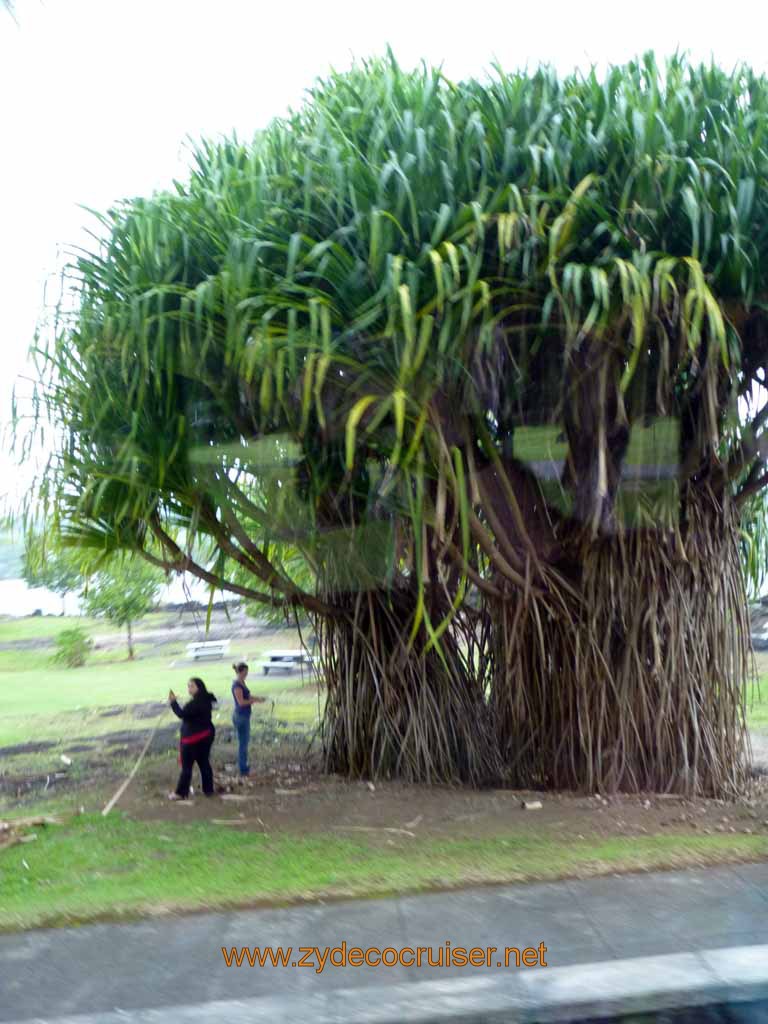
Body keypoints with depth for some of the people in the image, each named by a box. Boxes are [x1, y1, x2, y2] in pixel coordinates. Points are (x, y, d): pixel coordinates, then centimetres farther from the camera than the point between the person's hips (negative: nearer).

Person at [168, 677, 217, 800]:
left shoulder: (195, 703, -22)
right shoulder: (205, 700, 8)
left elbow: (182, 714, -28)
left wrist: (173, 702, -25)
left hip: (193, 738, -9)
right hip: (206, 735, 9)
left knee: (186, 766, 2)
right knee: (204, 763, 15)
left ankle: (181, 793, 10)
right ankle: (208, 790, 20)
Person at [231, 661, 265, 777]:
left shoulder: (242, 682, 10)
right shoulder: (237, 684, -19)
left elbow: (247, 696, 18)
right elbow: (241, 702, -24)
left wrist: (257, 698, 2)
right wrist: (256, 700, -16)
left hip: (244, 716, 10)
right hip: (241, 716, -10)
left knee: (245, 741, 19)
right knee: (243, 743, -2)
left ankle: (244, 766, 30)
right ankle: (243, 771, 6)